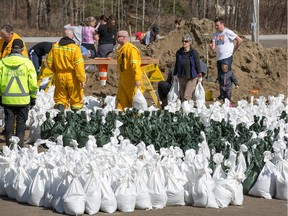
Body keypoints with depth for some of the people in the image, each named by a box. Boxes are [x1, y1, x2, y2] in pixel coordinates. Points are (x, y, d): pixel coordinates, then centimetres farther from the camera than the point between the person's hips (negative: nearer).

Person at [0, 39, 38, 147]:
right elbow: (33, 82, -5)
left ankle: (9, 144, 9)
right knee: (21, 121, 9)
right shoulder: (27, 62, -7)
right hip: (23, 99, -1)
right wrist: (33, 96, 7)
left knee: (9, 121, 10)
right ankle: (20, 144, 6)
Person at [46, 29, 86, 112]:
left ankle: (60, 105, -10)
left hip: (59, 76, 3)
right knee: (76, 99, 11)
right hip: (72, 77, -3)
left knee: (61, 97, 13)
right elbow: (79, 65, -16)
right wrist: (82, 79, -12)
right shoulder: (75, 48, -15)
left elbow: (49, 62, 6)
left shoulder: (55, 47, -1)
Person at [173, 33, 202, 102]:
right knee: (182, 96, 6)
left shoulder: (194, 53, -7)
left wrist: (199, 76, -1)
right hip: (181, 78, 5)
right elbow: (176, 65, 16)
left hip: (191, 78, -5)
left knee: (186, 96, -12)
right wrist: (175, 74, 19)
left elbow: (198, 65, -2)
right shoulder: (179, 53, 5)